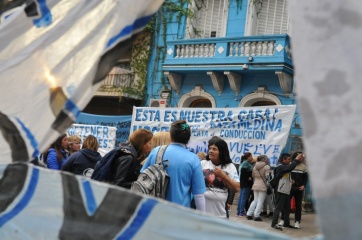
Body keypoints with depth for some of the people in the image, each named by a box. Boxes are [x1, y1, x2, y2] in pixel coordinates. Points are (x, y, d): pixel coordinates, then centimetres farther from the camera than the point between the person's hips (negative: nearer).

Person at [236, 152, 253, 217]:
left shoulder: (244, 163, 17)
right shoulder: (246, 163, -12)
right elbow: (243, 171, -24)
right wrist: (248, 177, -16)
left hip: (243, 183, 10)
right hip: (246, 183, -10)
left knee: (241, 197, 11)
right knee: (244, 197, -6)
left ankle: (238, 212, 15)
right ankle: (241, 212, -4)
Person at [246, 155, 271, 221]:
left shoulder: (255, 167, 9)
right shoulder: (267, 167, -11)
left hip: (255, 185, 7)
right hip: (263, 186, -6)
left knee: (255, 200, 17)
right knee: (260, 201, 0)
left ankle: (249, 214, 16)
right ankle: (256, 216, -1)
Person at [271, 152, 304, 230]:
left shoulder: (286, 166, 20)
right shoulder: (280, 167, -14)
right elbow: (290, 168, -29)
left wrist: (298, 160, 4)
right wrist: (296, 160, -24)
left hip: (287, 191, 10)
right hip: (281, 191, -10)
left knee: (287, 208, 15)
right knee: (278, 207, -8)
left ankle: (286, 223, 24)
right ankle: (274, 223, -6)